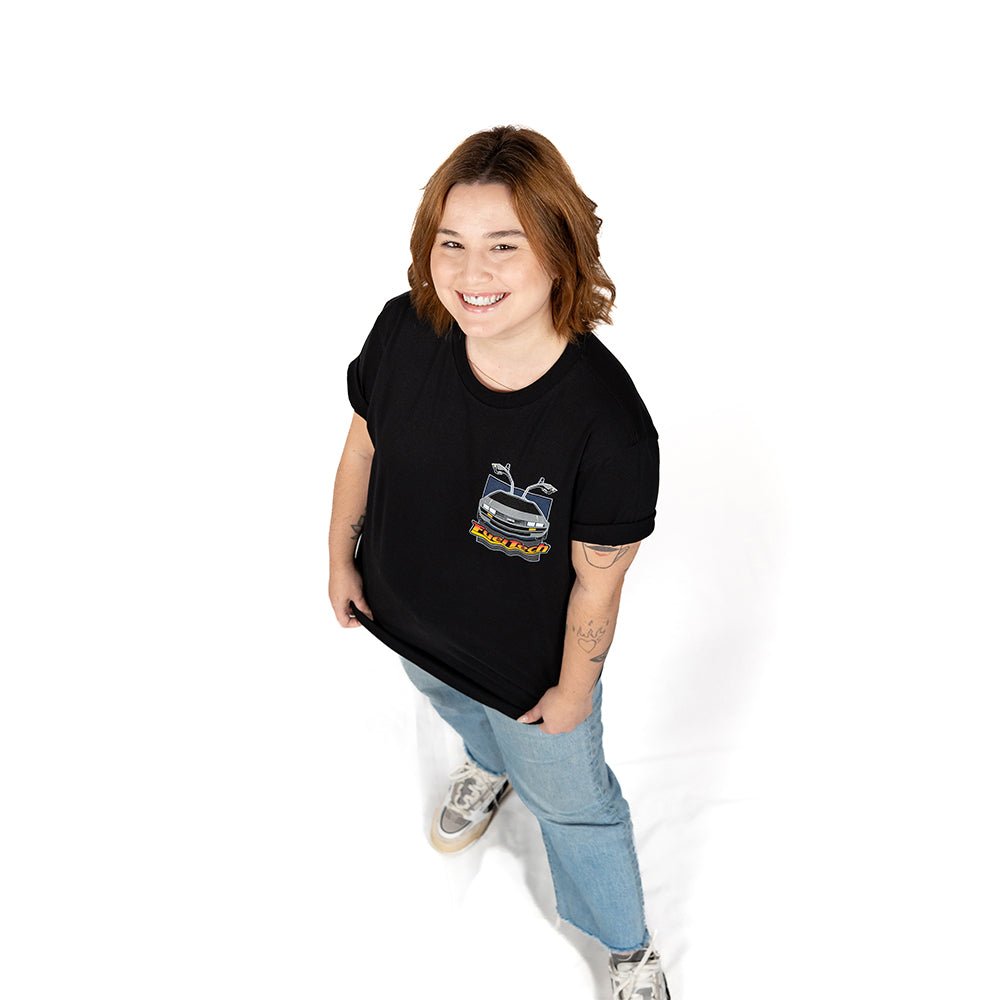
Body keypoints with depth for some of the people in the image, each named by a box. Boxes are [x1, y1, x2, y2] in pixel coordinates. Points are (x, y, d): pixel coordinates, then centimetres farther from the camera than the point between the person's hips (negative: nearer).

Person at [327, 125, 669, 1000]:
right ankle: (489, 767, 76)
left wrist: (573, 689, -9)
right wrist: (340, 559, 6)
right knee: (461, 715, 37)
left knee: (572, 802, 22)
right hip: (411, 627, 4)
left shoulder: (608, 423, -38)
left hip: (532, 666, -4)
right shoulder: (404, 333, -25)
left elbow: (598, 582, -23)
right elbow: (364, 445, -5)